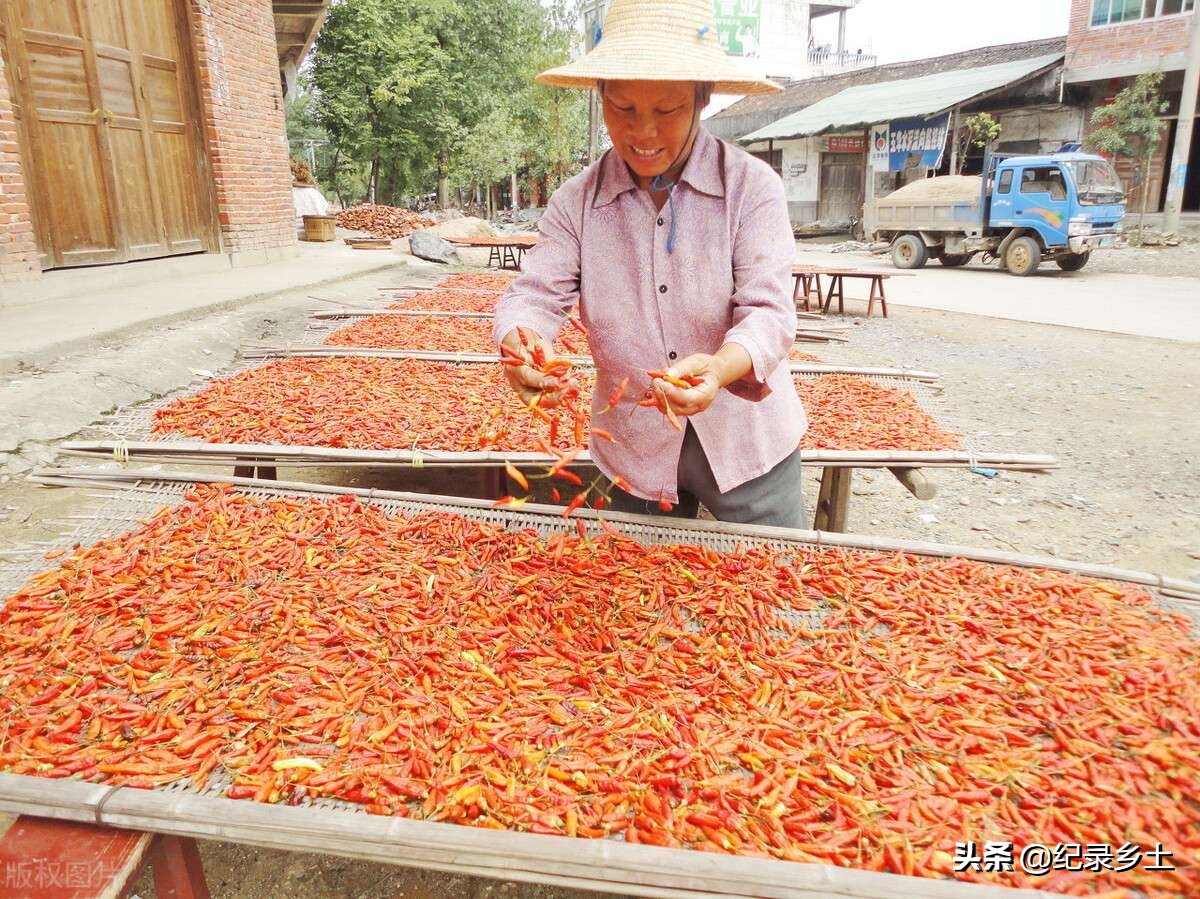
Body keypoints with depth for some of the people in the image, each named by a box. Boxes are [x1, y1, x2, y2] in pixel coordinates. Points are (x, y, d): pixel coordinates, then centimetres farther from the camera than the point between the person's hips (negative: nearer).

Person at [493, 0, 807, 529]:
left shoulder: (753, 187, -12)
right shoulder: (575, 202, -4)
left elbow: (767, 311, -19)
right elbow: (534, 295, -10)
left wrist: (720, 367, -41)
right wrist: (519, 345, -34)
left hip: (746, 443, -2)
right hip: (632, 450, 2)